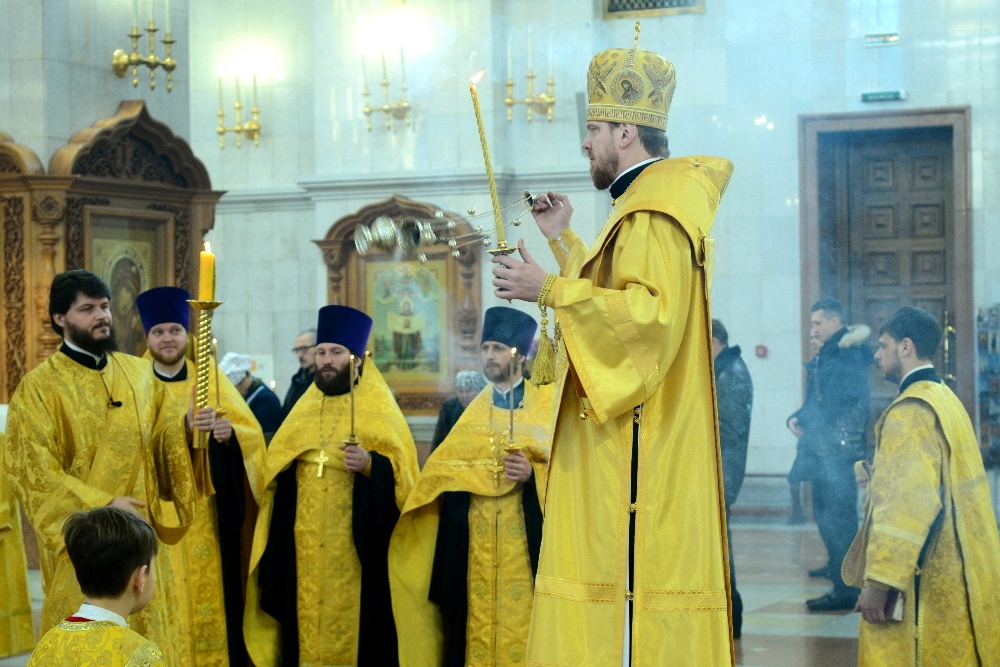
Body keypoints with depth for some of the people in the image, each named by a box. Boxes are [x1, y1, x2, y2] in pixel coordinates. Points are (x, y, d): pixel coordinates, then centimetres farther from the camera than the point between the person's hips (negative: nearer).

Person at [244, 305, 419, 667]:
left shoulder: (379, 407, -2)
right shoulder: (304, 407, 14)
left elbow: (401, 471, -9)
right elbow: (276, 468, 18)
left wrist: (370, 465, -25)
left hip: (356, 547, -5)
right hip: (304, 547, 5)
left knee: (353, 623, -4)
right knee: (307, 620, 6)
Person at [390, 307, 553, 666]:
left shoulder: (546, 403, 4)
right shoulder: (474, 410, 14)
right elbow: (445, 471, 12)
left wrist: (533, 474, -18)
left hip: (524, 536, -3)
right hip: (475, 539, 3)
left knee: (521, 615, -7)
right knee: (477, 618, 1)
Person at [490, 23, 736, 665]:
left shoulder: (655, 209, -12)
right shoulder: (647, 202, 20)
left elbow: (651, 312, -25)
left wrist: (550, 290, -22)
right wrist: (565, 239, 25)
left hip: (635, 452, -11)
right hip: (628, 449, 11)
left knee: (627, 600, -11)